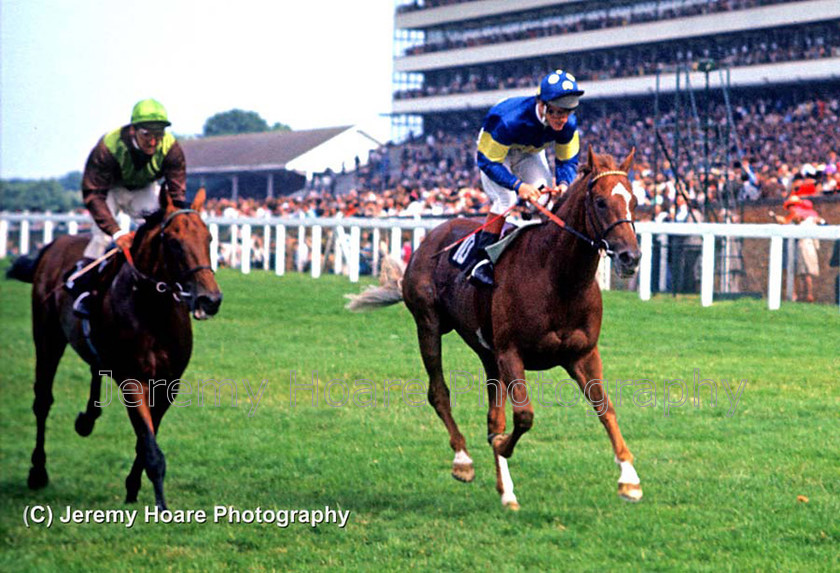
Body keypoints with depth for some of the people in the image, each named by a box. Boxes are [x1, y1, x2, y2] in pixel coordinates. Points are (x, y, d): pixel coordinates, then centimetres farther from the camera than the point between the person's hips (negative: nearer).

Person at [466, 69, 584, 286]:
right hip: (493, 152, -5)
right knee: (506, 198, -24)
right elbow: (487, 161, -35)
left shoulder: (568, 124, -28)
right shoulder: (509, 120, -44)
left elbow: (567, 160, -12)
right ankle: (479, 261, -19)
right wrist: (518, 185, -47)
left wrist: (564, 183, -35)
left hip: (530, 154, 5)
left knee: (544, 197, -14)